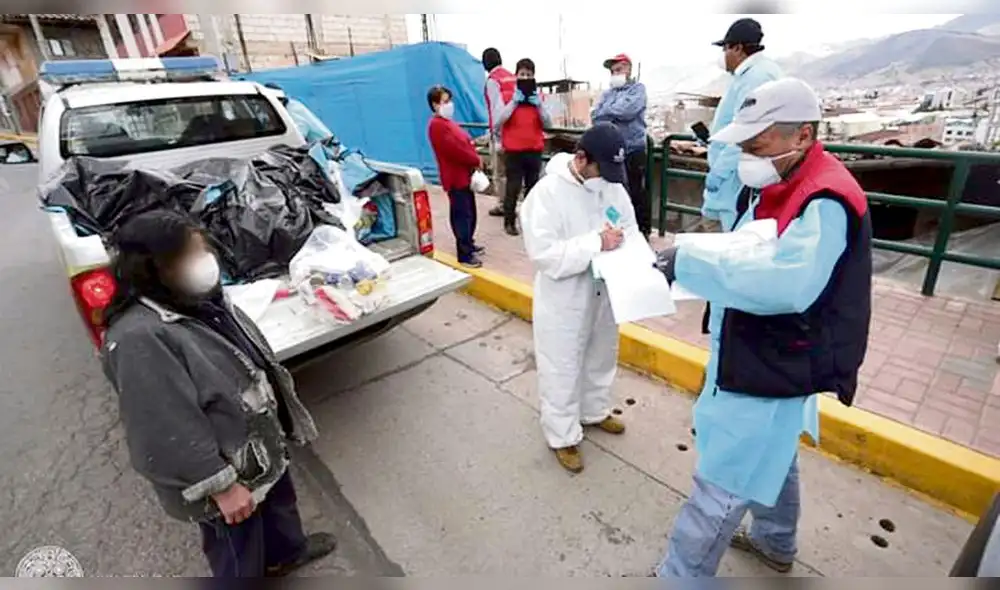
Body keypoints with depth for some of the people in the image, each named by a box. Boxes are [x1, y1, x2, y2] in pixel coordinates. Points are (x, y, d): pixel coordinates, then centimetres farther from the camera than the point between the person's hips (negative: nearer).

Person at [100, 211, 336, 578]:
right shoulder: (139, 340, -31)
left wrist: (278, 421, 17)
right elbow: (168, 435, -29)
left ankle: (286, 551, 62)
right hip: (226, 471, -9)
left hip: (260, 444, 9)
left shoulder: (199, 300, -3)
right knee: (239, 558, 17)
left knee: (279, 500, 33)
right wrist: (221, 486, -22)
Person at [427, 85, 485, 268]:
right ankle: (465, 255, -2)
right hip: (456, 177, -11)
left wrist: (474, 160, 3)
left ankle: (468, 244, 33)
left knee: (469, 213, 19)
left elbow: (464, 142, 20)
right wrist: (476, 160, -11)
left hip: (464, 174, 11)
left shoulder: (447, 122, 18)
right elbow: (456, 149, -23)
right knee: (462, 216, -7)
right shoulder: (438, 125, -16)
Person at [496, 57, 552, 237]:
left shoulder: (538, 97, 8)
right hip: (513, 150, -3)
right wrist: (514, 101, -14)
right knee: (513, 187, -5)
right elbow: (498, 122, -12)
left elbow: (548, 124, 3)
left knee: (533, 186, 9)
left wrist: (538, 104, -9)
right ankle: (509, 222, 5)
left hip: (535, 149, 4)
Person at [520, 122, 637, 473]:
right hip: (563, 301, -6)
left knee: (600, 359, 25)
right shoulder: (547, 192, -21)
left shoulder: (613, 185, -2)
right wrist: (596, 243, -31)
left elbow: (631, 228, 7)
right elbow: (544, 255, -27)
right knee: (562, 371, 9)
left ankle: (594, 412, 51)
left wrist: (622, 241, -16)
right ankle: (563, 436, 31)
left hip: (603, 294, 7)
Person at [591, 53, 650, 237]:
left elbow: (627, 110, -16)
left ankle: (643, 230, 11)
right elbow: (595, 117, 3)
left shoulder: (638, 88, 1)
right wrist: (617, 114, -10)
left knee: (637, 194, 0)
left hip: (633, 150, -5)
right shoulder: (607, 93, 16)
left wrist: (607, 110, -2)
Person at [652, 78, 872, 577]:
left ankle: (679, 576, 19)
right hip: (757, 360, 10)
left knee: (720, 488, 1)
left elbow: (787, 283, -40)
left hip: (773, 372, -10)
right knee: (771, 456, 29)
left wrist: (689, 263, -34)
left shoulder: (825, 202, -25)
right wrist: (696, 261, -5)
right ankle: (775, 543, 53)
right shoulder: (779, 186, 5)